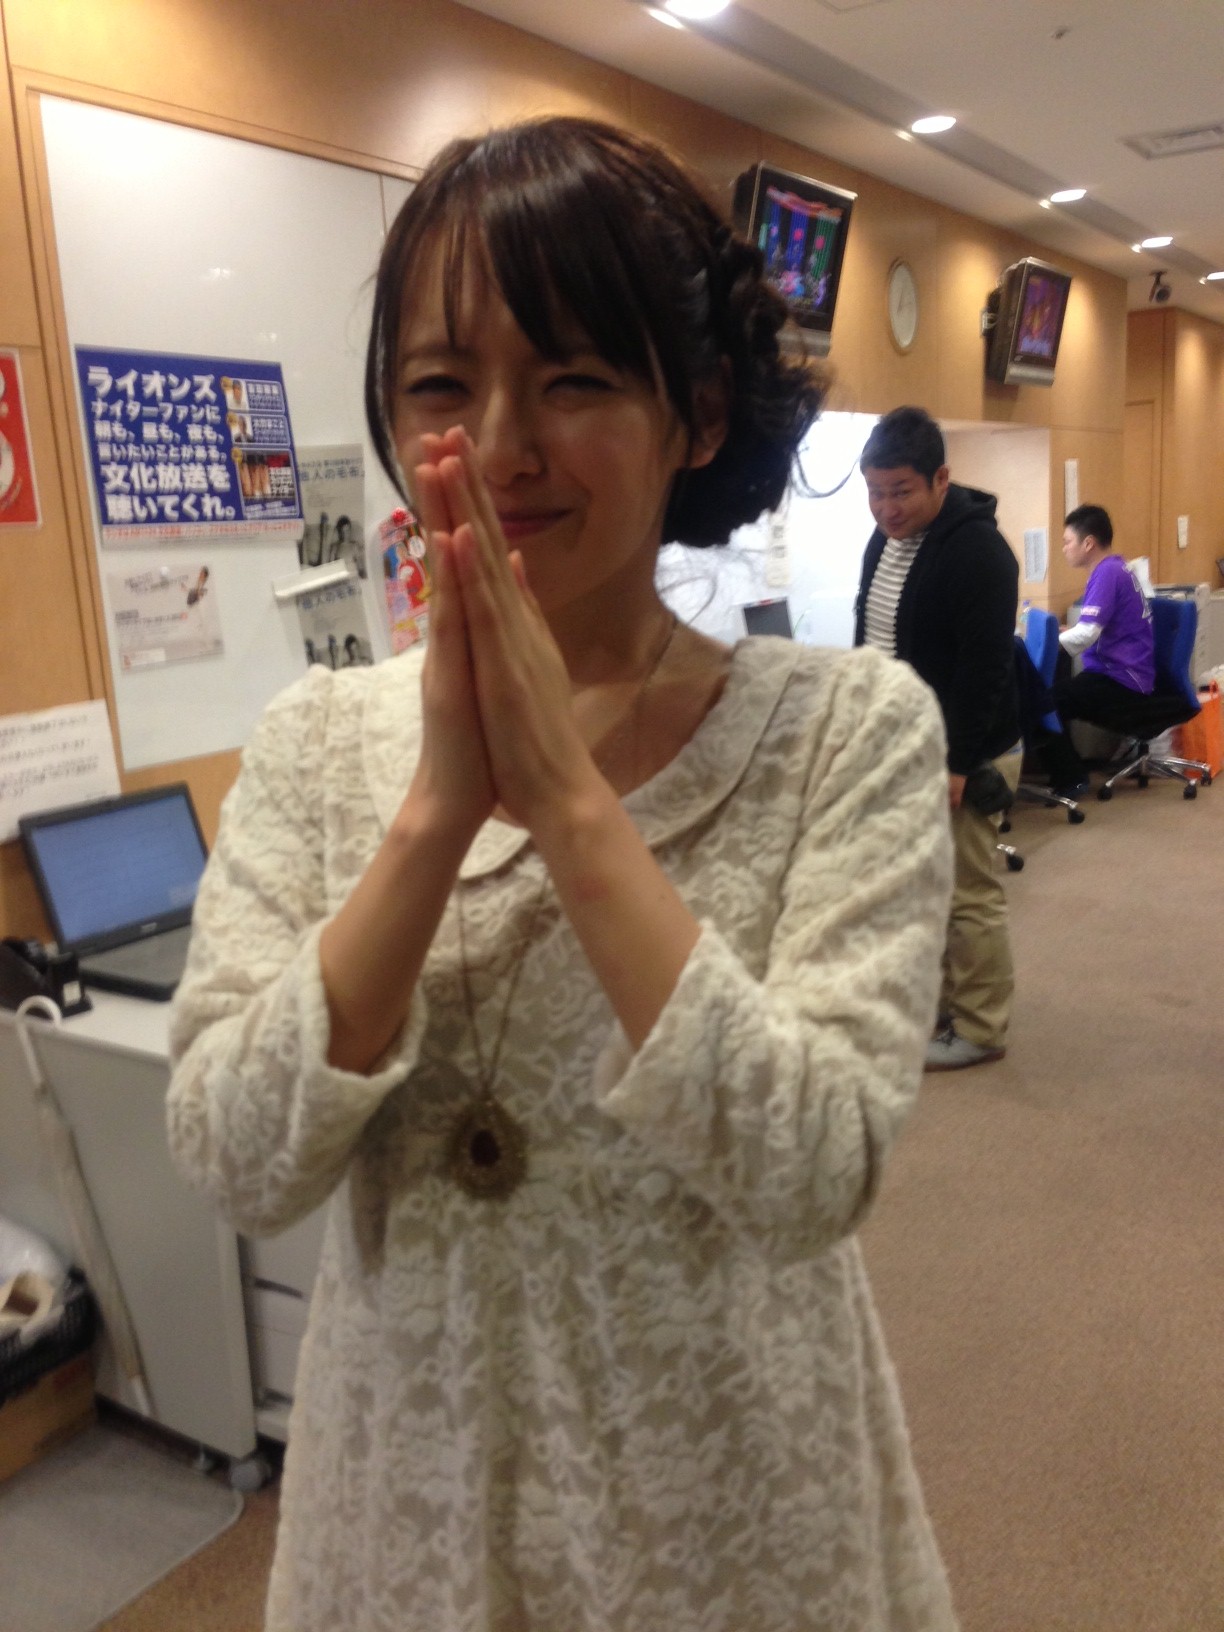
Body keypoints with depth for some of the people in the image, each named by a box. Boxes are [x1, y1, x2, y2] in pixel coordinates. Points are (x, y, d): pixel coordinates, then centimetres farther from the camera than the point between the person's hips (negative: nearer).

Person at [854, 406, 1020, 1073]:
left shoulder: (978, 549, -19)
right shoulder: (885, 539, 9)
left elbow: (985, 668, -23)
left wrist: (957, 763, -23)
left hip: (956, 756, -8)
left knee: (967, 896, 1)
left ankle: (979, 1030, 14)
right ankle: (938, 1002, 29)